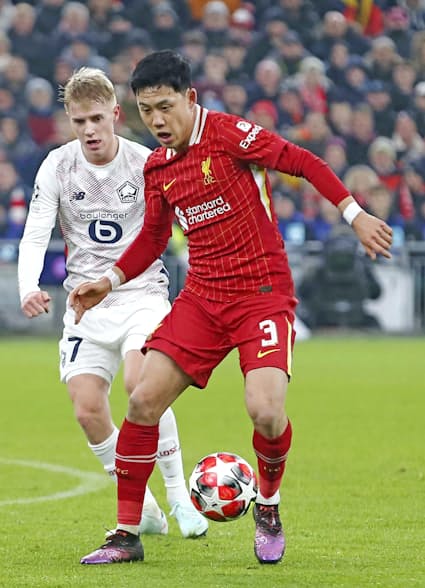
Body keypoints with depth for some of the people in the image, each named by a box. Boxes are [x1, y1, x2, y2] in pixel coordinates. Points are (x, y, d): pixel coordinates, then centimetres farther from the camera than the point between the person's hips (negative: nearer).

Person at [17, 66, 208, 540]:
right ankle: (143, 511, 7)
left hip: (143, 292, -3)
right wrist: (28, 289, -24)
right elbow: (35, 236, -5)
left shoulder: (146, 164, -6)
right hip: (87, 301, 3)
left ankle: (179, 497, -15)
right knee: (87, 411, -10)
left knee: (140, 383, -27)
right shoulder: (57, 167, -2)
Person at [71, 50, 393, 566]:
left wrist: (355, 215, -16)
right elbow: (153, 237, 22)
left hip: (263, 294, -5)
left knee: (266, 412, -23)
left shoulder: (228, 133, -10)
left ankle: (268, 506, 9)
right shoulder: (156, 167, 8)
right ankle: (127, 534, 4)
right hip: (201, 298, 6)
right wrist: (109, 282, 14)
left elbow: (304, 163, -10)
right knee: (143, 400, -7)